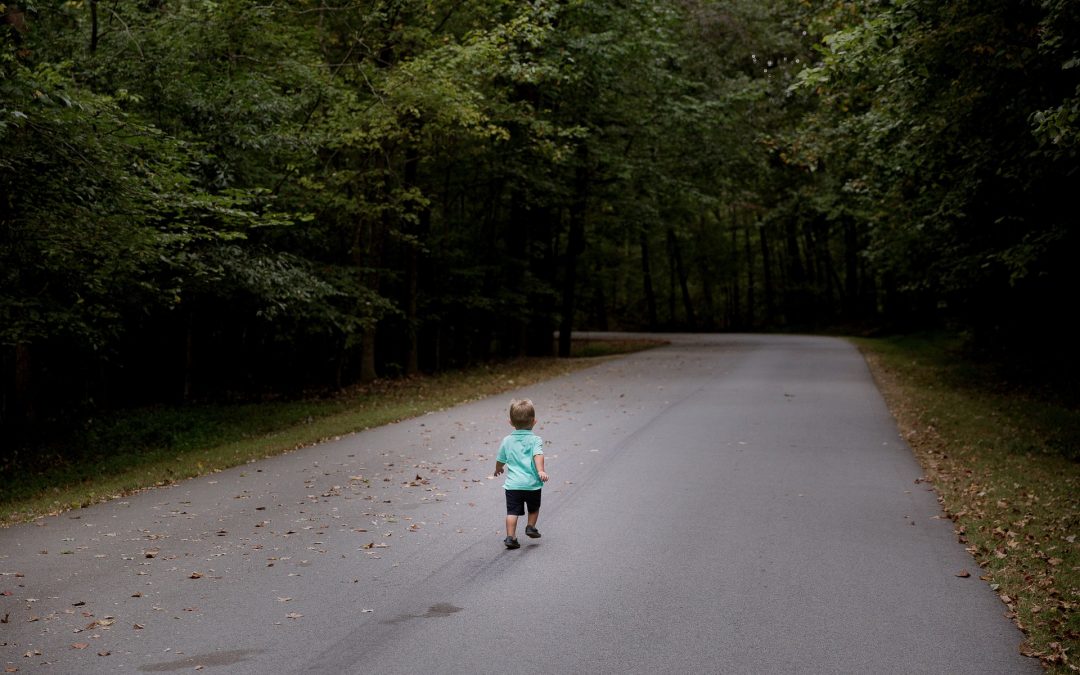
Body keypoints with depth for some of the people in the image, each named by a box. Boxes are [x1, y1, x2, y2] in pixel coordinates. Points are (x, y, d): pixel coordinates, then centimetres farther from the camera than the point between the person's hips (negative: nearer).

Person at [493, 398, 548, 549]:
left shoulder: (507, 441, 5)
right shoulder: (535, 440, -5)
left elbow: (500, 460, 16)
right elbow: (538, 456, -23)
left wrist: (498, 469, 36)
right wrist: (541, 470, -32)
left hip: (513, 484, 1)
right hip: (532, 484, -1)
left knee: (512, 511, 2)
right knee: (534, 508, 25)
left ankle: (510, 537, -5)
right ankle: (530, 527, 31)